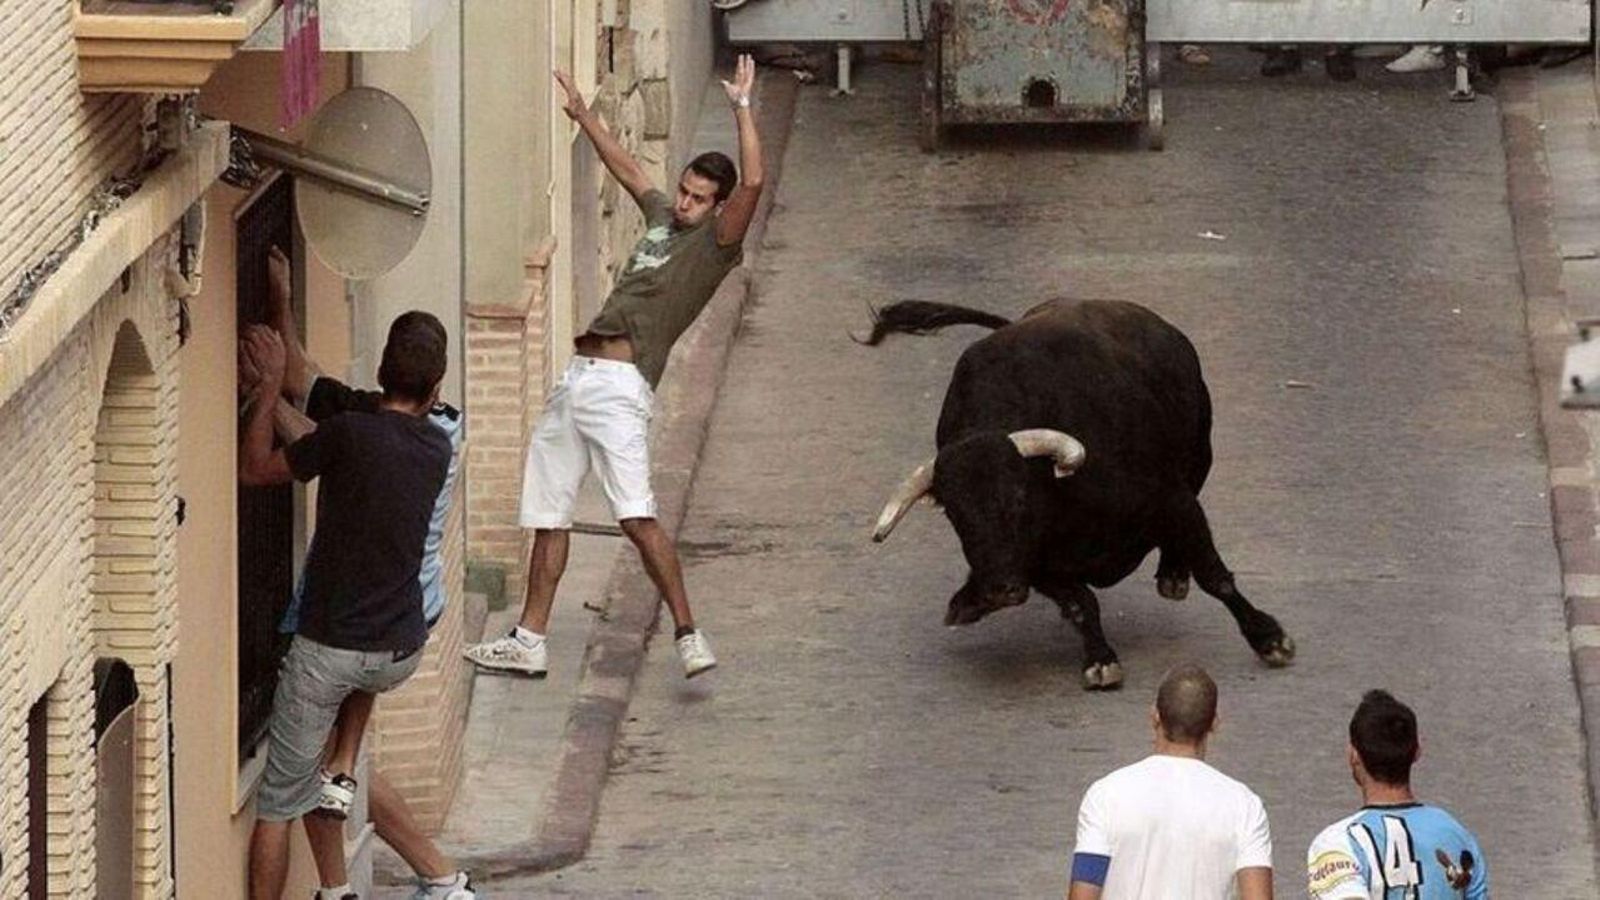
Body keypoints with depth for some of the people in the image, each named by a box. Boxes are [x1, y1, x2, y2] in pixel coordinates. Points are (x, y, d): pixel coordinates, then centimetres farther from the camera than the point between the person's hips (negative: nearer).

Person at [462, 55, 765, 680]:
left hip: (618, 387, -9)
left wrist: (742, 108, -16)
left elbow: (752, 183, -17)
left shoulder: (715, 244, -1)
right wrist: (584, 116, 44)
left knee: (637, 516, -21)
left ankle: (689, 637, -22)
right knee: (547, 515, 11)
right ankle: (529, 643, 18)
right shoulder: (662, 218, 20)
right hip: (576, 381, 9)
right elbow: (627, 169, 38)